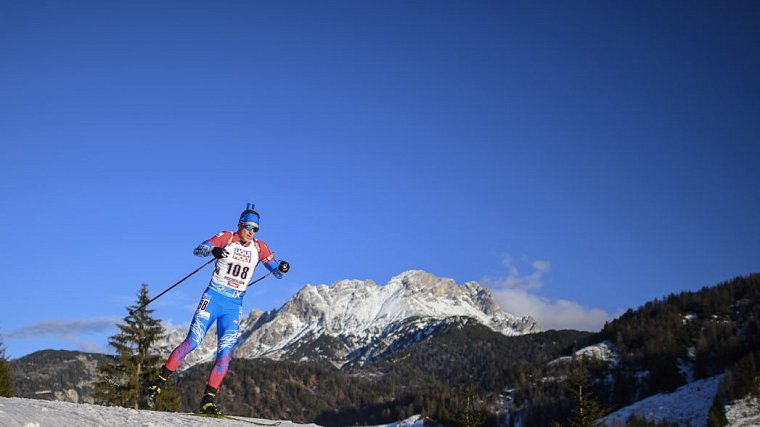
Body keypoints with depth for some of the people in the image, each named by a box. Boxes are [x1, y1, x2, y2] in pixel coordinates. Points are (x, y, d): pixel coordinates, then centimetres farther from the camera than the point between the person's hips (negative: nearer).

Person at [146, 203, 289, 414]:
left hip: (234, 306, 3)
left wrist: (282, 268, -17)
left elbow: (276, 273, 7)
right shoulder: (226, 238, -4)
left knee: (225, 351, -7)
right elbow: (197, 250, -15)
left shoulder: (259, 247, 5)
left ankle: (208, 399, -3)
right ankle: (160, 381, 1)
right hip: (213, 298, -3)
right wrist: (213, 250, -37)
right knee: (192, 341, -11)